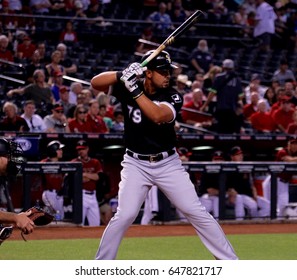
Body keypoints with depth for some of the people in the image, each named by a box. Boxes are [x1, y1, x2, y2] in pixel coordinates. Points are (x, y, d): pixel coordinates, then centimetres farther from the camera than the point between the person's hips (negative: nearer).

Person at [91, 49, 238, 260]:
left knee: (197, 213, -2)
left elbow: (158, 115, -28)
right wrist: (123, 75, -27)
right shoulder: (126, 87, -5)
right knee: (125, 216, -14)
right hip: (136, 165, -1)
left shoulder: (173, 97, -9)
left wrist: (135, 89, -30)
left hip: (168, 163, 1)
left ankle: (230, 261, 6)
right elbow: (95, 82, -13)